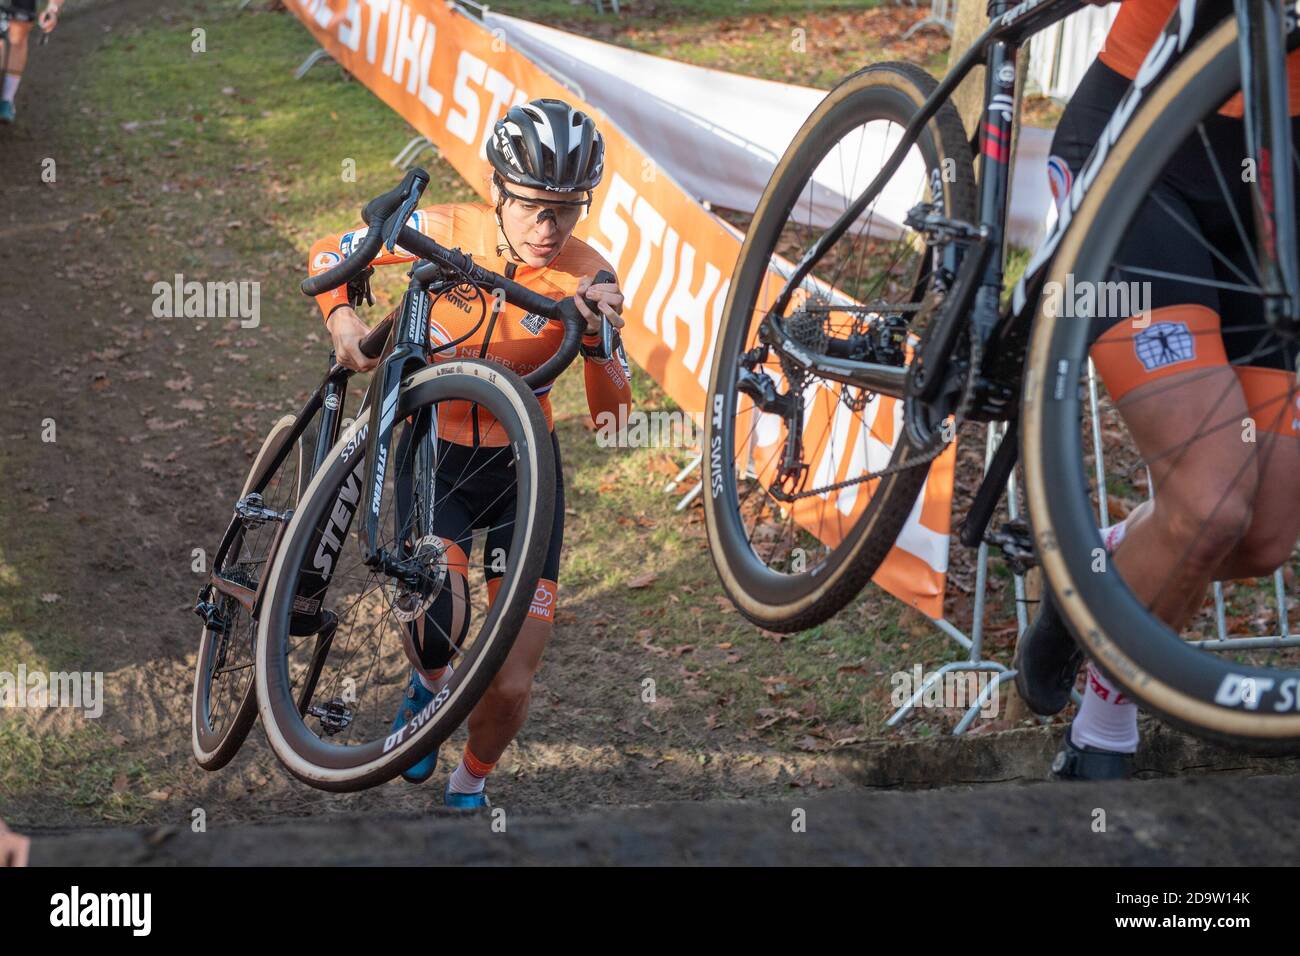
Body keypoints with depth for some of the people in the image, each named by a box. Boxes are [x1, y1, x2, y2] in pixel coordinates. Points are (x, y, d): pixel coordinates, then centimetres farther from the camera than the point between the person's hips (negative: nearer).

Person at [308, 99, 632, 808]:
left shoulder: (586, 278, -16)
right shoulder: (451, 230, -15)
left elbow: (612, 418, -19)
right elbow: (328, 253, -2)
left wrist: (598, 339, -37)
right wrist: (342, 319, -22)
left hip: (521, 465, 1)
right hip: (434, 456, 0)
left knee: (511, 687, -6)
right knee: (436, 613, -31)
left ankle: (470, 785, 30)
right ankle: (428, 685, 9)